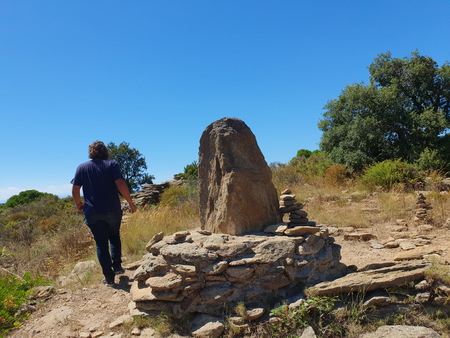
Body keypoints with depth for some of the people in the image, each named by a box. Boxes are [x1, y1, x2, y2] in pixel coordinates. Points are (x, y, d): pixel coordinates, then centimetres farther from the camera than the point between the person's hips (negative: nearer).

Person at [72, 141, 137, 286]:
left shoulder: (82, 167, 4)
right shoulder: (112, 164, -3)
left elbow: (75, 190, 1)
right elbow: (120, 184, -15)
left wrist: (79, 204, 19)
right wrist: (130, 203, -7)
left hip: (92, 213, 1)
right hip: (113, 211, 0)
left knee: (101, 244, 8)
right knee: (114, 237, 23)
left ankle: (109, 277, 9)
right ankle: (117, 266, 16)